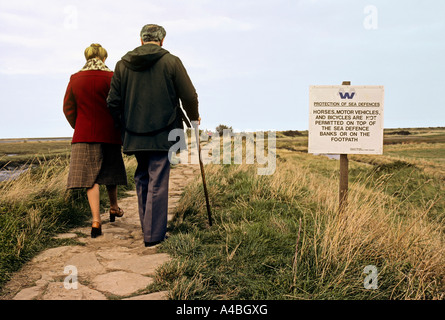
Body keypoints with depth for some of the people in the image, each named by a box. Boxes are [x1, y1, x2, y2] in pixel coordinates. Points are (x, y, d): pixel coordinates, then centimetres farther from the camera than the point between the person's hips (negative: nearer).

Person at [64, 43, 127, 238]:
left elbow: (68, 108, 6)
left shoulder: (75, 79, 3)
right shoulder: (111, 78, -4)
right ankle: (114, 208, 35)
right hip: (109, 134, 0)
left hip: (84, 134, 1)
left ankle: (96, 221, -7)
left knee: (90, 177, 0)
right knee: (109, 172, 17)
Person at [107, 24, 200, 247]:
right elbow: (189, 96, -3)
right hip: (162, 135, -4)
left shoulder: (122, 64, 7)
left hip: (135, 135, 4)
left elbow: (113, 102, 8)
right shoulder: (171, 61, -4)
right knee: (158, 182, -1)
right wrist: (194, 117, 16)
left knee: (142, 180, 16)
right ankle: (154, 235, 3)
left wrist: (124, 126, 23)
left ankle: (148, 228, 25)